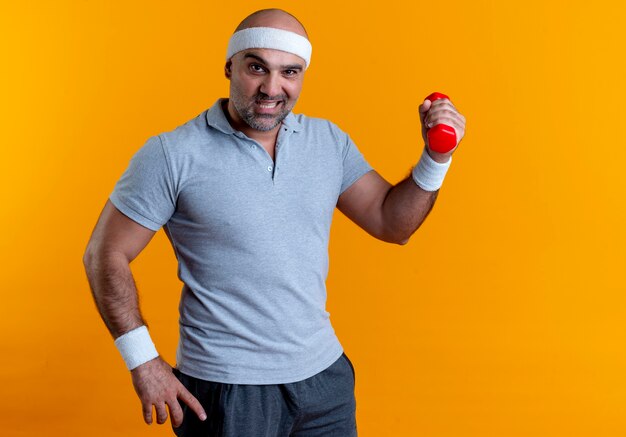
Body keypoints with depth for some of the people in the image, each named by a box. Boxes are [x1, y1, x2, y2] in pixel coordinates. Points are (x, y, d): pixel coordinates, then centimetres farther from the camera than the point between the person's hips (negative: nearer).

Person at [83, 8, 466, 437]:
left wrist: (436, 157, -10)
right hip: (225, 388, -4)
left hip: (325, 375, 5)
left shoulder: (330, 142, 2)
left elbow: (391, 223, 5)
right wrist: (144, 361, -11)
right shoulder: (173, 155, -12)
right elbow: (105, 256, -8)